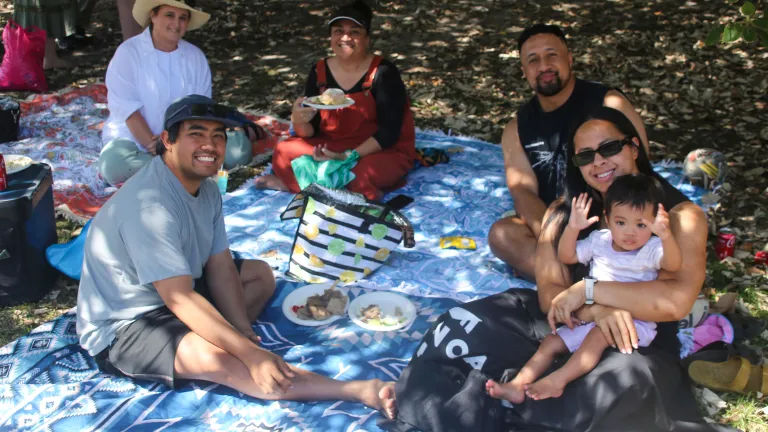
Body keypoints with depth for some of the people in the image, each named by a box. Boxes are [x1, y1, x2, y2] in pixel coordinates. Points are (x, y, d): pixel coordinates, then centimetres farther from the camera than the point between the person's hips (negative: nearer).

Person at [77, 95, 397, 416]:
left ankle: (203, 337, -9)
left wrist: (242, 329, -13)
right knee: (219, 359, -32)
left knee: (260, 273, 14)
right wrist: (251, 354, -35)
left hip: (171, 292, 10)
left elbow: (219, 266, 0)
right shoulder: (151, 205, -30)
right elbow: (179, 299, -34)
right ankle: (359, 391, -29)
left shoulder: (206, 187, -1)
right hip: (122, 327, -10)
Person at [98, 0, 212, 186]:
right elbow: (128, 109, -14)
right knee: (114, 163, -36)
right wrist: (154, 147, -22)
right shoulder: (128, 52, -7)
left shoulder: (196, 56, 4)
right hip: (132, 138, -3)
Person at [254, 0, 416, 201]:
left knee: (361, 176, -36)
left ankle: (293, 183, -13)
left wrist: (349, 157, -29)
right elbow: (310, 132, -1)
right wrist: (299, 121, -25)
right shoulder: (319, 71, -2)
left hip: (383, 151, -4)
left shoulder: (383, 72, -15)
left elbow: (389, 131, -19)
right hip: (333, 148, 4)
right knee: (284, 152, -16)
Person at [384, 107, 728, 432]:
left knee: (628, 383, -40)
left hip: (639, 342, -2)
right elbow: (550, 296, -5)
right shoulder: (565, 211, 4)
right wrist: (596, 310, -26)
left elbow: (676, 301, -23)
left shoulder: (681, 216, -6)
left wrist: (588, 290, -20)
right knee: (463, 327, -20)